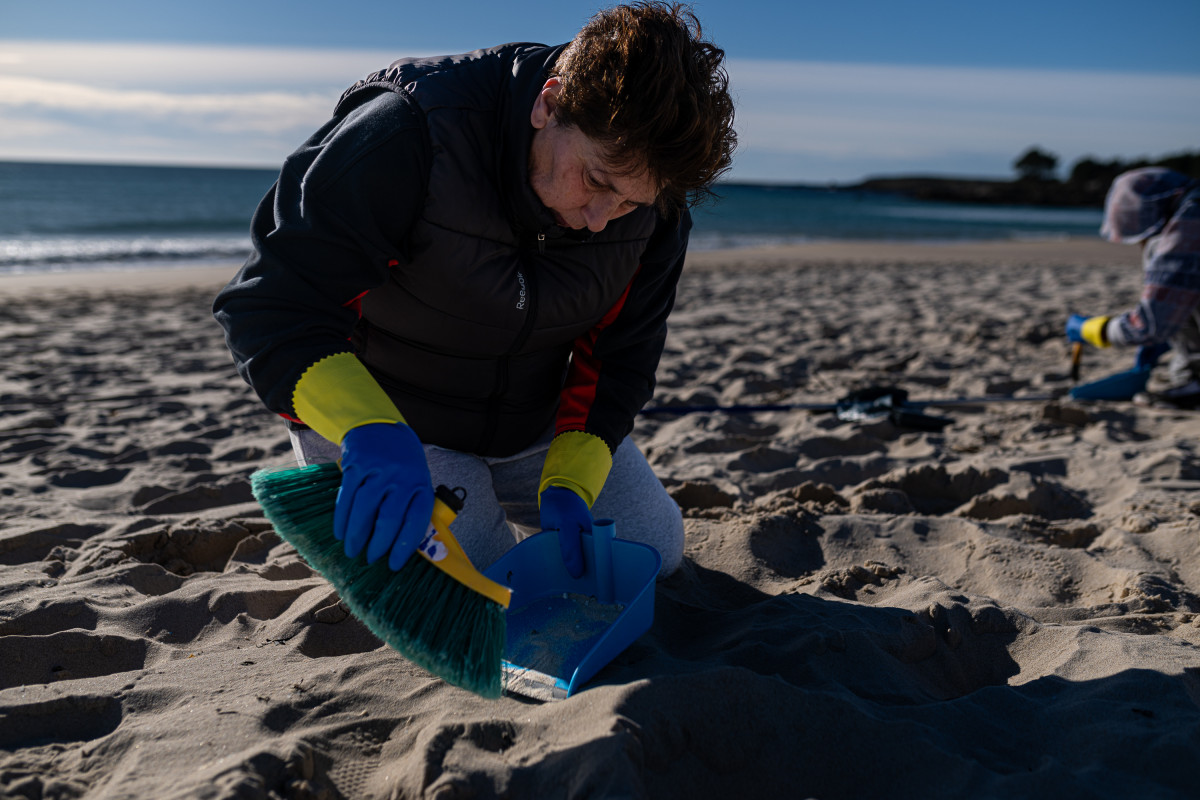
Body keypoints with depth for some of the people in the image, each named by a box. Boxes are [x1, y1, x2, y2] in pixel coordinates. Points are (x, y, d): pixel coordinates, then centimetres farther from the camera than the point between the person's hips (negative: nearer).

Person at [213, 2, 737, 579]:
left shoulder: (653, 198, -18)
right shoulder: (407, 136, -34)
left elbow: (620, 352, -8)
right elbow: (269, 307, -33)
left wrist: (569, 483, -22)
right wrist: (370, 430, -50)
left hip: (538, 423, 5)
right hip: (366, 409, -5)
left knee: (656, 549, 8)